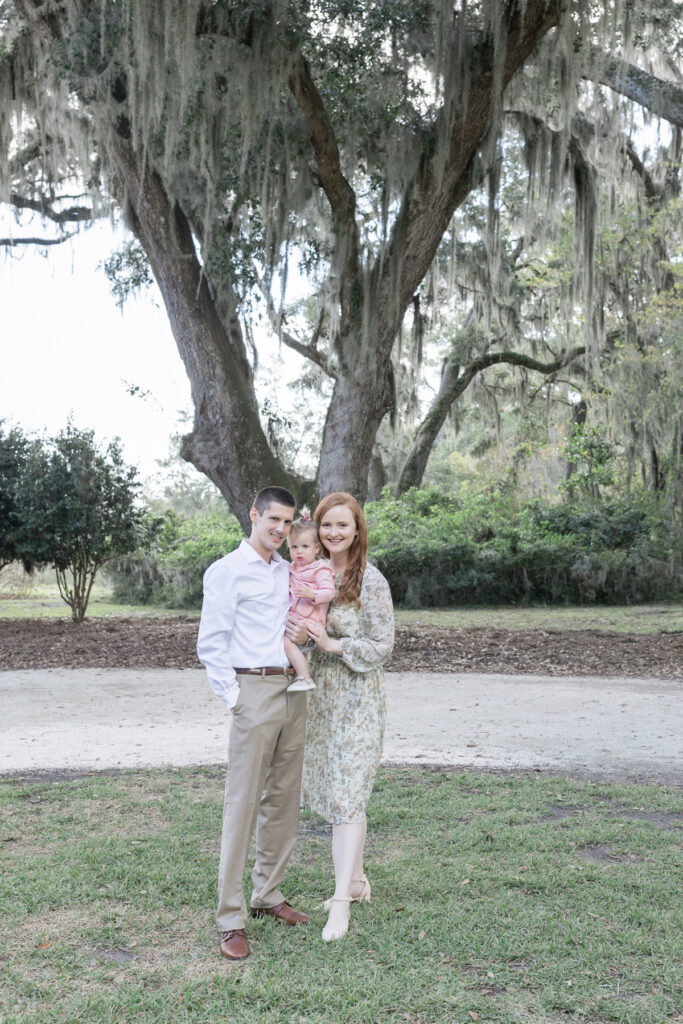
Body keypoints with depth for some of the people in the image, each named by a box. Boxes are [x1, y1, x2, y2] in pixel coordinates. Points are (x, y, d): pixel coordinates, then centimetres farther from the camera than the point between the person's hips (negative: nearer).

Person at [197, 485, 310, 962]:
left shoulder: (290, 572, 15)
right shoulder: (226, 571, -5)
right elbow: (210, 644, -8)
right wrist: (235, 698, -12)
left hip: (294, 692, 7)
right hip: (255, 693, -7)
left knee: (284, 800, 12)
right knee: (243, 804, -4)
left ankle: (269, 894, 26)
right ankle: (231, 919, 2)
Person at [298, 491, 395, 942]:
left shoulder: (371, 581, -11)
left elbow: (383, 646, -10)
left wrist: (333, 644, -19)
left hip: (358, 700, -6)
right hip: (320, 696, 6)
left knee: (348, 795, -8)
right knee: (334, 792, 14)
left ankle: (342, 900, -2)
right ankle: (356, 879, 30)